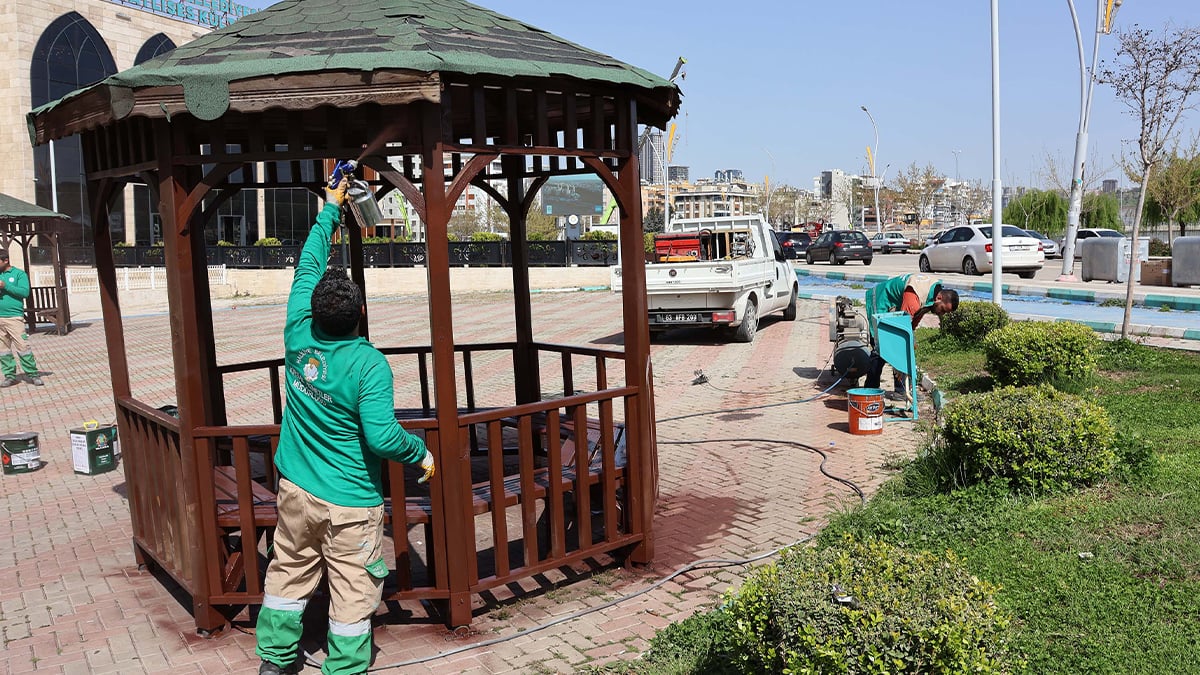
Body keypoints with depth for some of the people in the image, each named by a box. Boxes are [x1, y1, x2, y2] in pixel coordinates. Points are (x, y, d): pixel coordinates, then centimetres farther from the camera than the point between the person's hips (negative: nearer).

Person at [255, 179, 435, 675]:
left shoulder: (299, 336, -8)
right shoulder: (369, 365, -22)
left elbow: (308, 267, 5)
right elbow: (383, 436, -26)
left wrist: (331, 207, 14)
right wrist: (421, 452, -7)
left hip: (296, 490, 6)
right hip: (350, 503, -5)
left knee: (288, 575, 21)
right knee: (352, 592, 8)